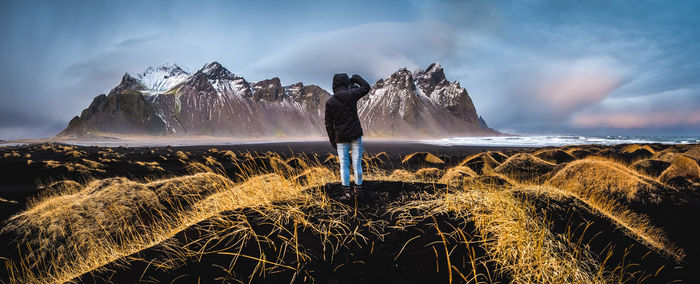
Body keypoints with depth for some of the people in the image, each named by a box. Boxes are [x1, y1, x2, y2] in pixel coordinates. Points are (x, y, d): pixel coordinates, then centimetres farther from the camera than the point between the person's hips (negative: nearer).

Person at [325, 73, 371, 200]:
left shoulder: (329, 102, -3)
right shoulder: (351, 94, -7)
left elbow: (329, 124, 0)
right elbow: (366, 87, 11)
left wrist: (332, 140, 7)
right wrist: (356, 78, 25)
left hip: (341, 137, 0)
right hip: (355, 135, 0)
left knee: (344, 164, 4)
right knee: (357, 162, 8)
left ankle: (346, 191, 0)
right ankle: (358, 187, 14)